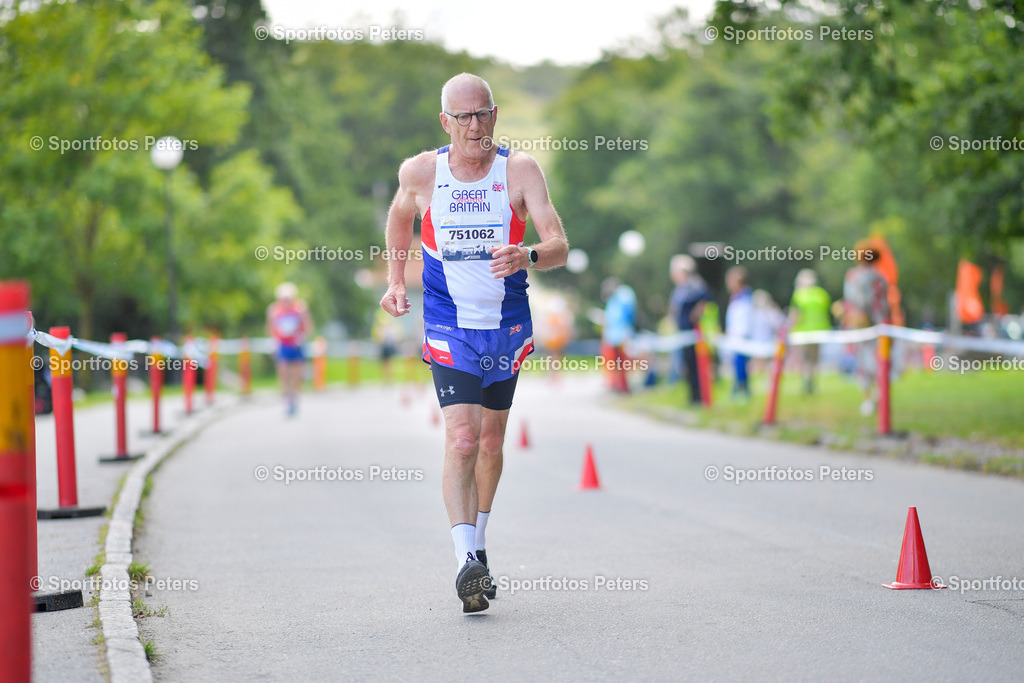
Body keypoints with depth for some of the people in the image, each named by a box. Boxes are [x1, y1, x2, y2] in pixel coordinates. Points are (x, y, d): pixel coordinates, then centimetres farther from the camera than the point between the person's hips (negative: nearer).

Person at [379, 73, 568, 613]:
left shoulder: (520, 170, -12)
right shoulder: (420, 172, -8)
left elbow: (559, 246, -20)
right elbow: (400, 217, 16)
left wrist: (527, 256, -41)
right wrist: (396, 280, 8)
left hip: (507, 325, 1)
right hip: (449, 327, -1)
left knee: (491, 442, 14)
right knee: (461, 439, -17)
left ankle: (478, 544, 35)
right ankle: (466, 561, -21)